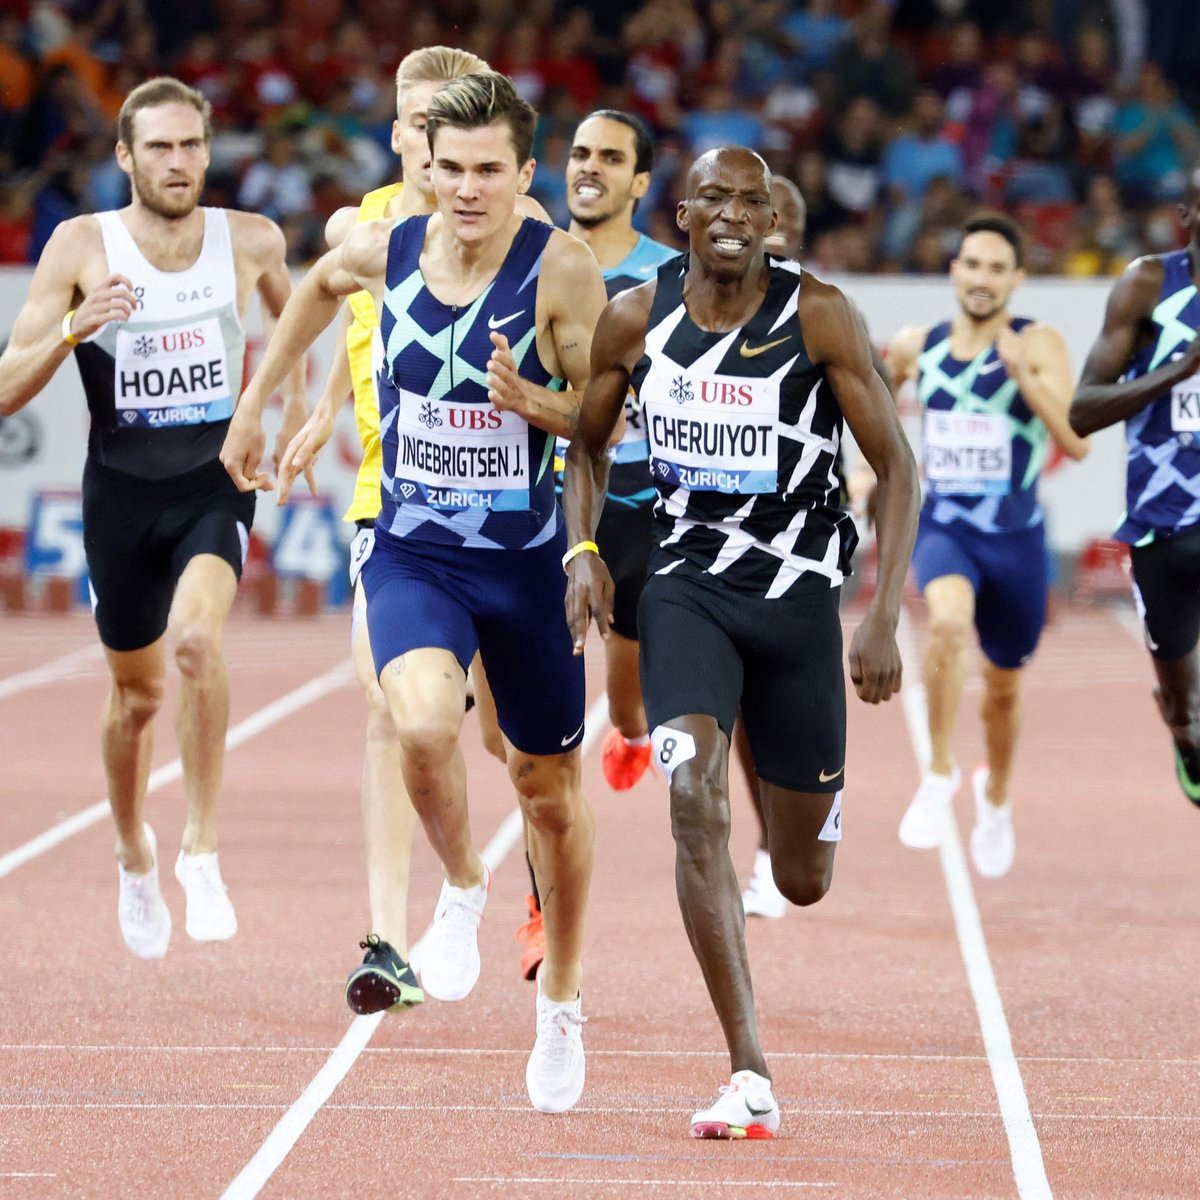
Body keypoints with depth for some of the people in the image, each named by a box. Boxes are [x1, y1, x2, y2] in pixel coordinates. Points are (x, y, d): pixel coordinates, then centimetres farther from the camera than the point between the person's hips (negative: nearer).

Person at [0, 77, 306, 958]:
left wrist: (297, 399, 6)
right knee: (138, 693, 13)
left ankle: (201, 851, -21)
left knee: (197, 638, -29)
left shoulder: (251, 242, -4)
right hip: (121, 488, 1)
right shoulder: (82, 247, -9)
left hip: (215, 478, -1)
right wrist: (75, 329, -27)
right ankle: (135, 858, 39)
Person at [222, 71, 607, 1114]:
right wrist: (256, 401, 26)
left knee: (550, 790, 12)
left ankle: (561, 1003, 34)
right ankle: (463, 890, 3)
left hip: (528, 560, -1)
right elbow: (319, 287, 20)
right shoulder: (385, 250, -5)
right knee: (425, 725, -28)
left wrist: (531, 401, -29)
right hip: (412, 553, 1)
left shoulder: (561, 268, -14)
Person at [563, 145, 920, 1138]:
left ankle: (817, 800, 50)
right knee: (696, 804, -23)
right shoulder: (635, 318, -3)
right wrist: (583, 551, -3)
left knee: (804, 880, 8)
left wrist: (886, 618, -15)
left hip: (799, 592, -1)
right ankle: (750, 1079, -20)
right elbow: (588, 444, 14)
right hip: (687, 582, 1)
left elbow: (897, 467, -8)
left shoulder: (819, 317, -11)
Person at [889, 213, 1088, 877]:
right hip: (941, 528, 0)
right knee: (949, 621, -33)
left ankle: (996, 798, 46)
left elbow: (1076, 443, -21)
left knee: (1003, 686, 16)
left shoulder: (1038, 345, -10)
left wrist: (1024, 375, -31)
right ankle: (940, 775, -19)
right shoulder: (917, 346, 0)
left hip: (1015, 538, 0)